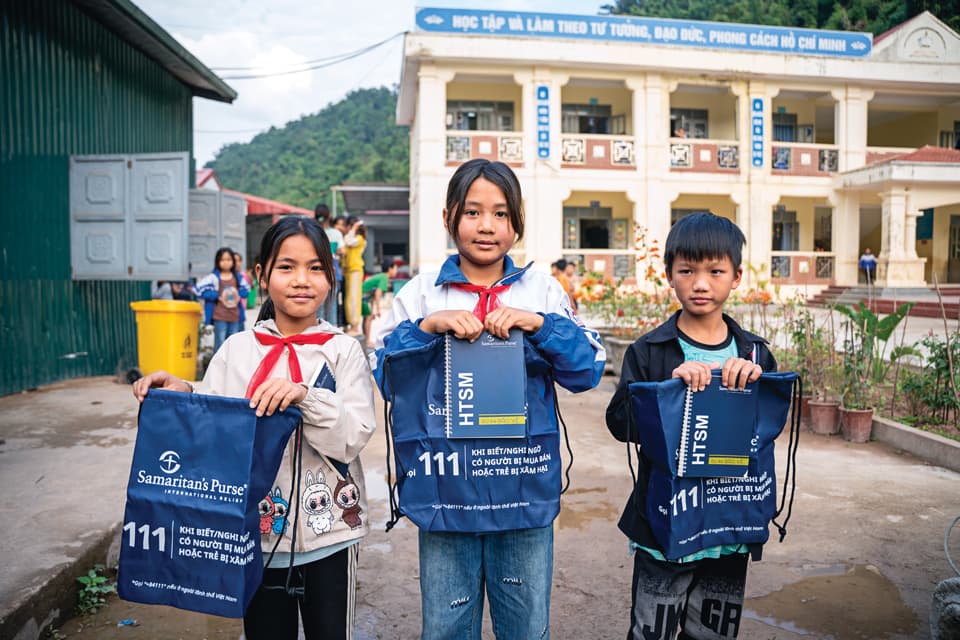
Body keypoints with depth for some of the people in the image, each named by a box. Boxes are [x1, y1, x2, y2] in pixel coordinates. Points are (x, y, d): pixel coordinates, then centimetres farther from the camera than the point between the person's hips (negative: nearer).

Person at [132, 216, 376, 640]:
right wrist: (181, 395, -17)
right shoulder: (237, 349, 1)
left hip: (328, 534, -2)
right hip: (256, 532, 2)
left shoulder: (343, 350, -5)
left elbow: (353, 438, -13)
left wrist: (305, 396, -28)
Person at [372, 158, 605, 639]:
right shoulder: (421, 292, 2)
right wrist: (428, 326, -20)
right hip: (445, 485, 0)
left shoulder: (543, 290, 2)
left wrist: (540, 324, -18)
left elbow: (588, 370, -4)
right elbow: (385, 373, -5)